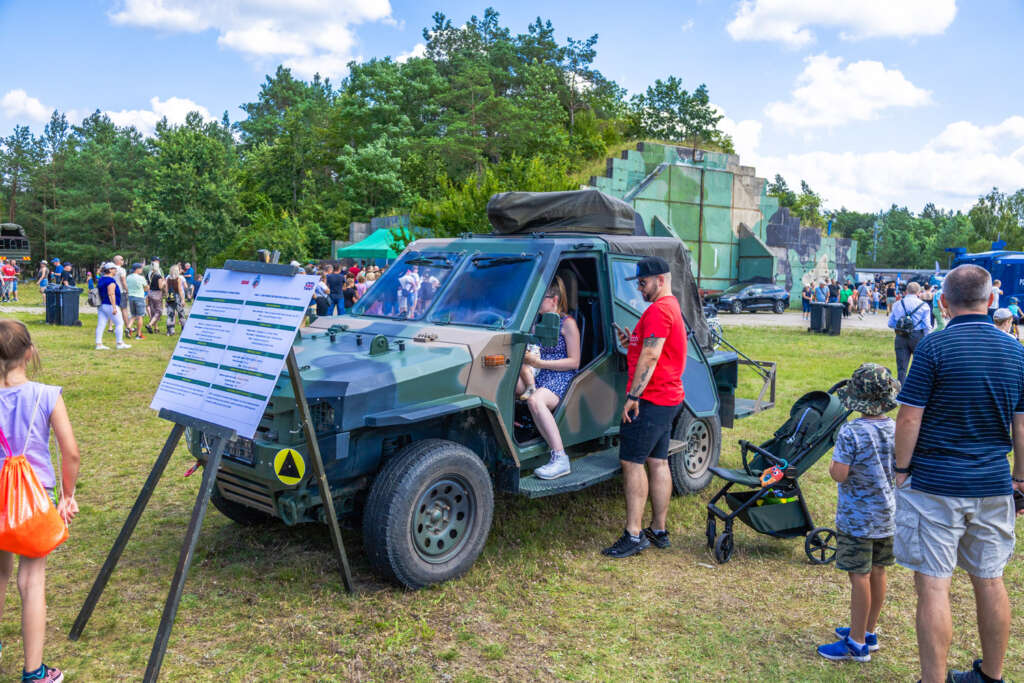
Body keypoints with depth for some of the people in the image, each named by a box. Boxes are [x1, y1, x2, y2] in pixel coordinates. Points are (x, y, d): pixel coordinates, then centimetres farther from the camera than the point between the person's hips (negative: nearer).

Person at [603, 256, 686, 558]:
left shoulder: (658, 310, -16)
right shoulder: (672, 306, 18)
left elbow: (650, 357, -22)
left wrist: (633, 396, -22)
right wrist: (633, 342, 10)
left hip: (650, 399, -10)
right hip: (669, 397, 10)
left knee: (631, 463, -7)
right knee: (658, 462, 13)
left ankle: (633, 535, -4)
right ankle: (659, 531, 20)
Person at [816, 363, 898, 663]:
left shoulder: (850, 433, -20)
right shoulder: (898, 429, -2)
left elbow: (839, 474, -23)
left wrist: (833, 461, -3)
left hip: (857, 517, -6)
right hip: (888, 515, 6)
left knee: (859, 576, 1)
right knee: (877, 572, 16)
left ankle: (857, 643, 10)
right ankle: (868, 631, 31)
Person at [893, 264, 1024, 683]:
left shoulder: (935, 346, -13)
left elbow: (909, 418, -14)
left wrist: (901, 470, -3)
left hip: (935, 485, -6)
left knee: (933, 586, 0)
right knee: (990, 581, 17)